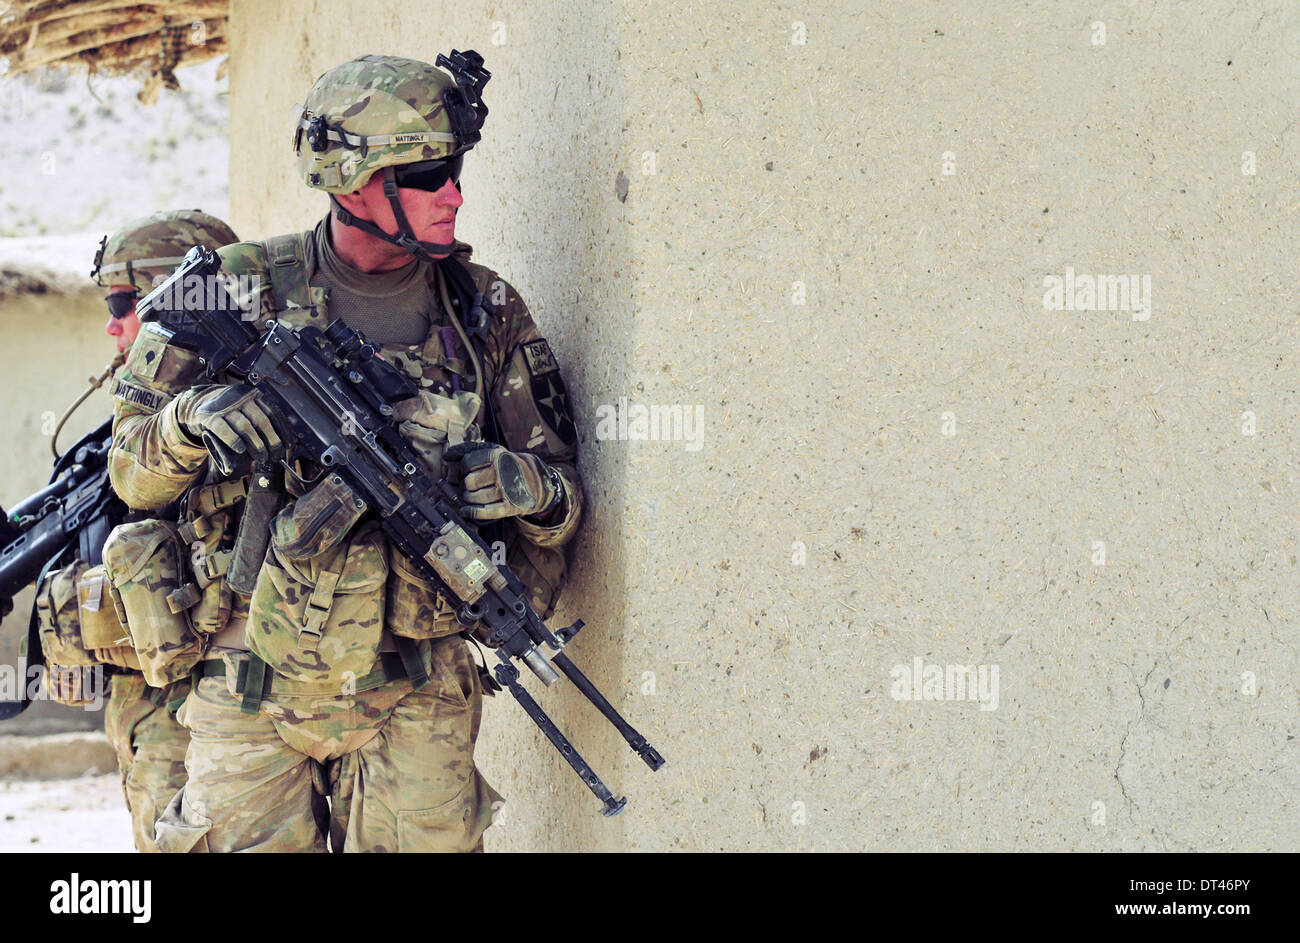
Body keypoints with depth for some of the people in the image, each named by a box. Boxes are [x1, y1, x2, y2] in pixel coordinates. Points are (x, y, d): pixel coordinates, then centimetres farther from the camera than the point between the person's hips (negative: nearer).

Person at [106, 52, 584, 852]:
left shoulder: (486, 310, 4)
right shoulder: (244, 292, -1)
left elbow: (564, 489, 8)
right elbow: (134, 475, 2)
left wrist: (531, 489, -15)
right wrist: (190, 423, -19)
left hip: (415, 693, 1)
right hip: (256, 688, -1)